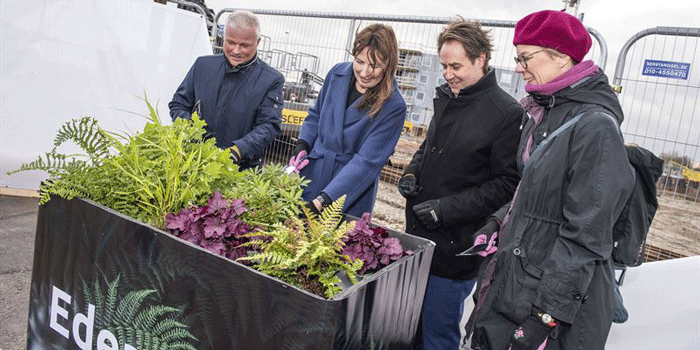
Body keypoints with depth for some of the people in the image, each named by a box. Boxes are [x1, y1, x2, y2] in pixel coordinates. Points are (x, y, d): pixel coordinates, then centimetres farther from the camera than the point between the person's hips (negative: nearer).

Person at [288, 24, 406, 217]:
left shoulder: (393, 106, -18)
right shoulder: (338, 74, -2)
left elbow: (367, 161, -22)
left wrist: (323, 200, -29)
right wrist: (302, 146, -4)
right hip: (309, 178, 5)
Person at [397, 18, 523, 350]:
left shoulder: (506, 114, -15)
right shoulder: (446, 98, 8)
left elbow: (507, 184, -16)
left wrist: (447, 208, -19)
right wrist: (412, 172, 4)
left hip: (455, 247, -7)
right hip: (418, 235, 7)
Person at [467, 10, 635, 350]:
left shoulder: (596, 126, -20)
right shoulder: (543, 113, 7)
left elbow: (584, 236, -21)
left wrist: (547, 314, -21)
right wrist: (498, 223, 6)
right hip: (511, 277, 8)